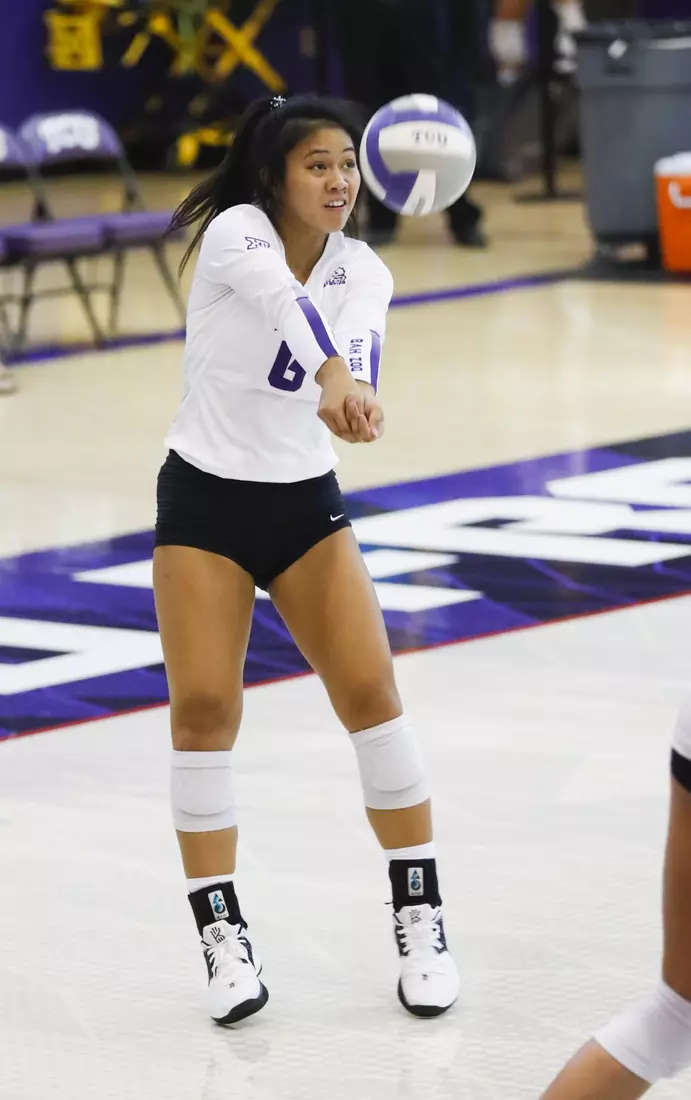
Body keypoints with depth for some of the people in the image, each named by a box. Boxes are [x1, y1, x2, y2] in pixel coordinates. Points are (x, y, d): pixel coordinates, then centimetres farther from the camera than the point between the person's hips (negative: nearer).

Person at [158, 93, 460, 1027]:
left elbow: (356, 353, -24)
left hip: (306, 503, 3)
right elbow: (281, 295, -40)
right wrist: (330, 373, -61)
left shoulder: (363, 273, -3)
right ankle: (222, 932, 4)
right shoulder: (235, 231, -17)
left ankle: (421, 920, 3)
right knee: (204, 708, -9)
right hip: (204, 502, -3)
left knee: (371, 693, -7)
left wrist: (350, 400, -49)